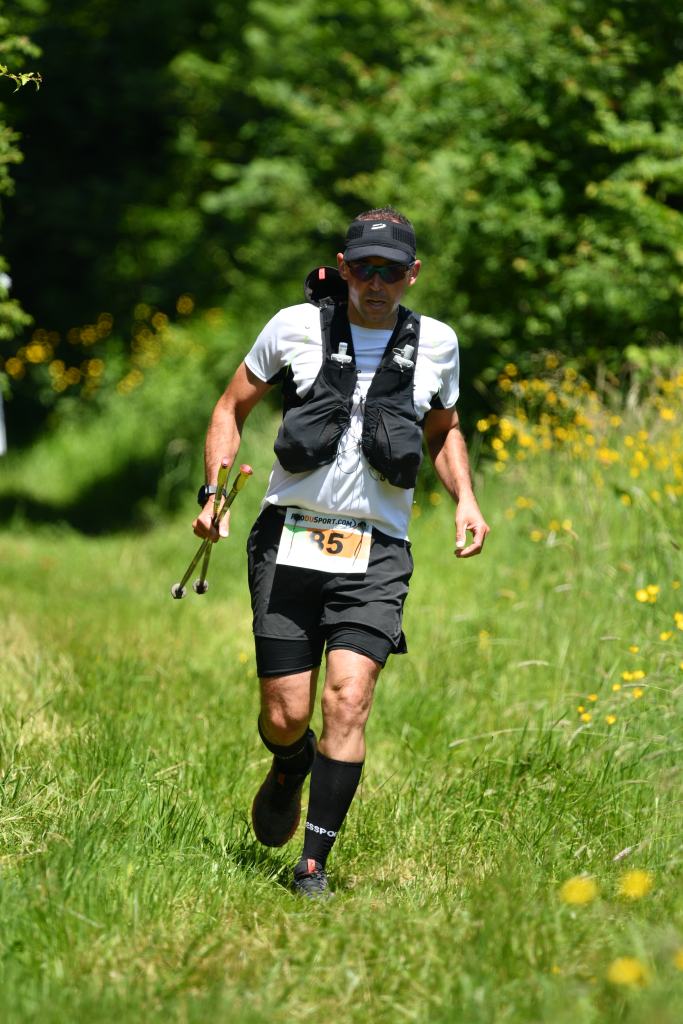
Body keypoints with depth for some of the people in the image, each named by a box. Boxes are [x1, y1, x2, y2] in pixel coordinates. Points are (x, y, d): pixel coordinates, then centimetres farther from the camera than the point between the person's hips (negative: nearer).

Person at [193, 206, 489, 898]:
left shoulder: (435, 343, 6)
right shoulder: (296, 327, 0)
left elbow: (443, 431, 24)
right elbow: (233, 407, 12)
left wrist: (465, 499, 8)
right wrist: (214, 491, 0)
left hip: (375, 553, 1)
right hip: (290, 539, 0)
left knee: (348, 701, -17)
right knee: (285, 716, -2)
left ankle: (314, 864, -8)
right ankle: (291, 768, 37)